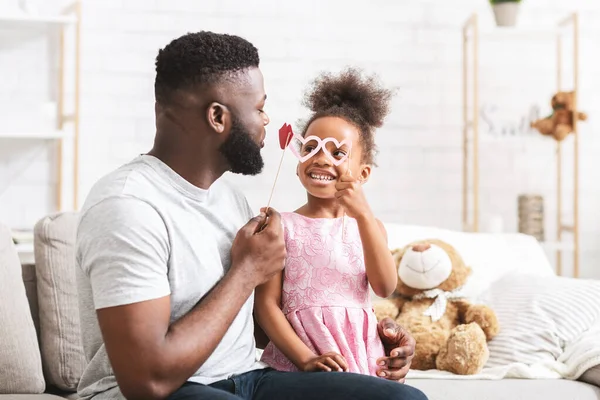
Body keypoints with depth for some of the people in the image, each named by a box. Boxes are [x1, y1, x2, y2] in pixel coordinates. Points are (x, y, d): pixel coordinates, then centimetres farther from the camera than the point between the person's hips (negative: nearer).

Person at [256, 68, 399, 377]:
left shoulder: (368, 224, 13)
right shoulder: (282, 226, 3)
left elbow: (385, 288, -4)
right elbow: (266, 304, -3)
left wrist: (363, 215, -13)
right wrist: (305, 358, -15)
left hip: (360, 356, 3)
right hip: (298, 355, -3)